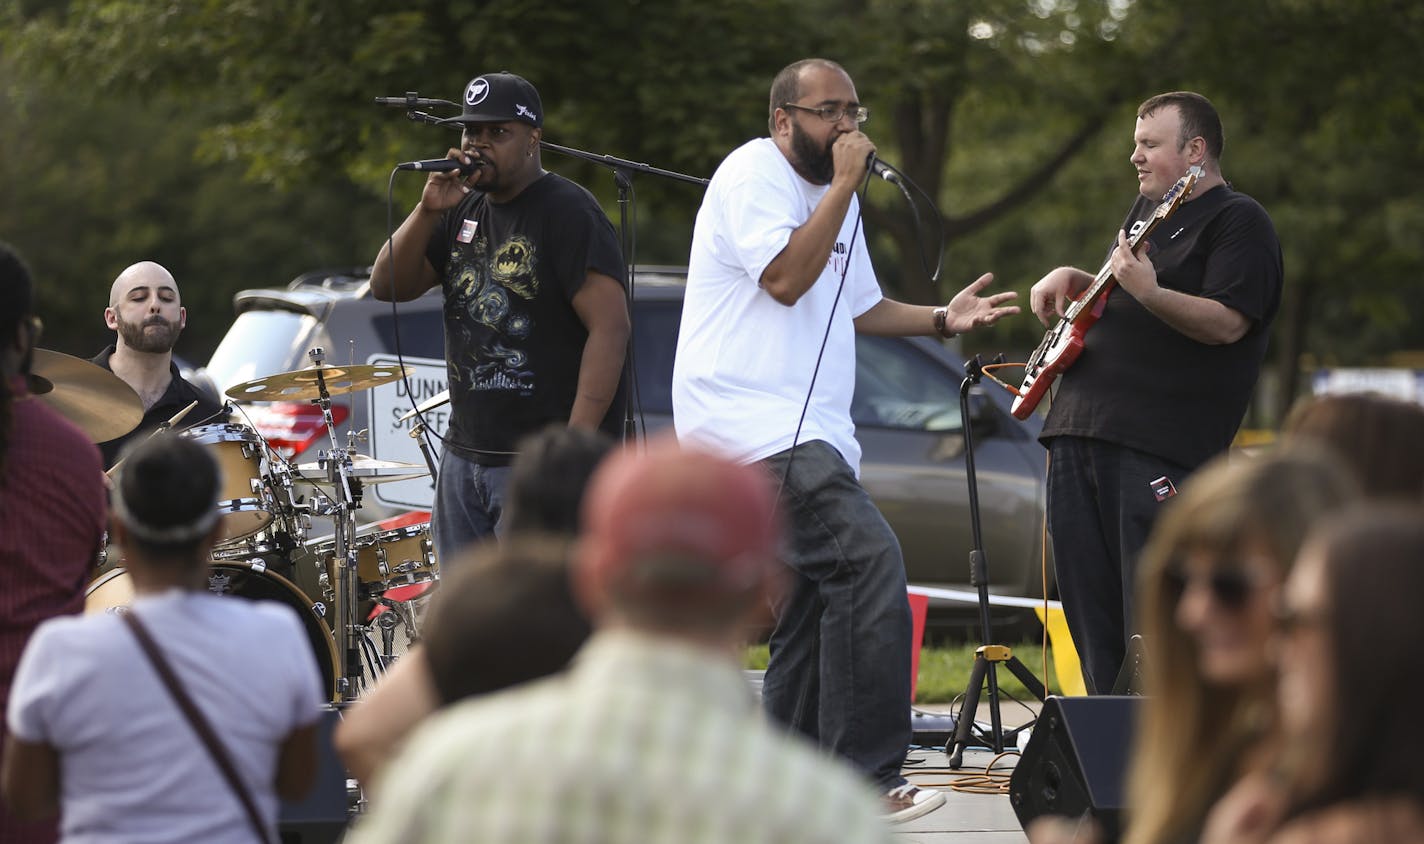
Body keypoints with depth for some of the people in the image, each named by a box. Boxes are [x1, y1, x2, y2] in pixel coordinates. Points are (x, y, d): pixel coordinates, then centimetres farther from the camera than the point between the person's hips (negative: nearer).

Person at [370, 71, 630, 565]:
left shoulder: (567, 213, -10)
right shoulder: (465, 212, 14)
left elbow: (610, 326, -18)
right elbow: (388, 287, 9)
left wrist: (576, 444, -24)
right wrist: (428, 212, -7)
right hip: (465, 455, 8)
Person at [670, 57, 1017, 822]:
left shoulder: (831, 194, 21)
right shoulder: (754, 174, -8)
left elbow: (862, 307, 28)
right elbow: (786, 278, -20)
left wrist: (943, 320, 12)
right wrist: (845, 184, -16)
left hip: (806, 430, 11)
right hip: (749, 419, -11)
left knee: (813, 611, 10)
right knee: (869, 560, -24)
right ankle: (866, 778, -25)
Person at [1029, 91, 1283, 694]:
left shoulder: (1238, 221, -4)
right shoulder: (1145, 209, 23)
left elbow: (1227, 323, -17)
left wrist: (1148, 292, -29)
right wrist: (1070, 282, 16)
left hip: (1160, 448, -9)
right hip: (1078, 429, 9)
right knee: (1088, 610, 8)